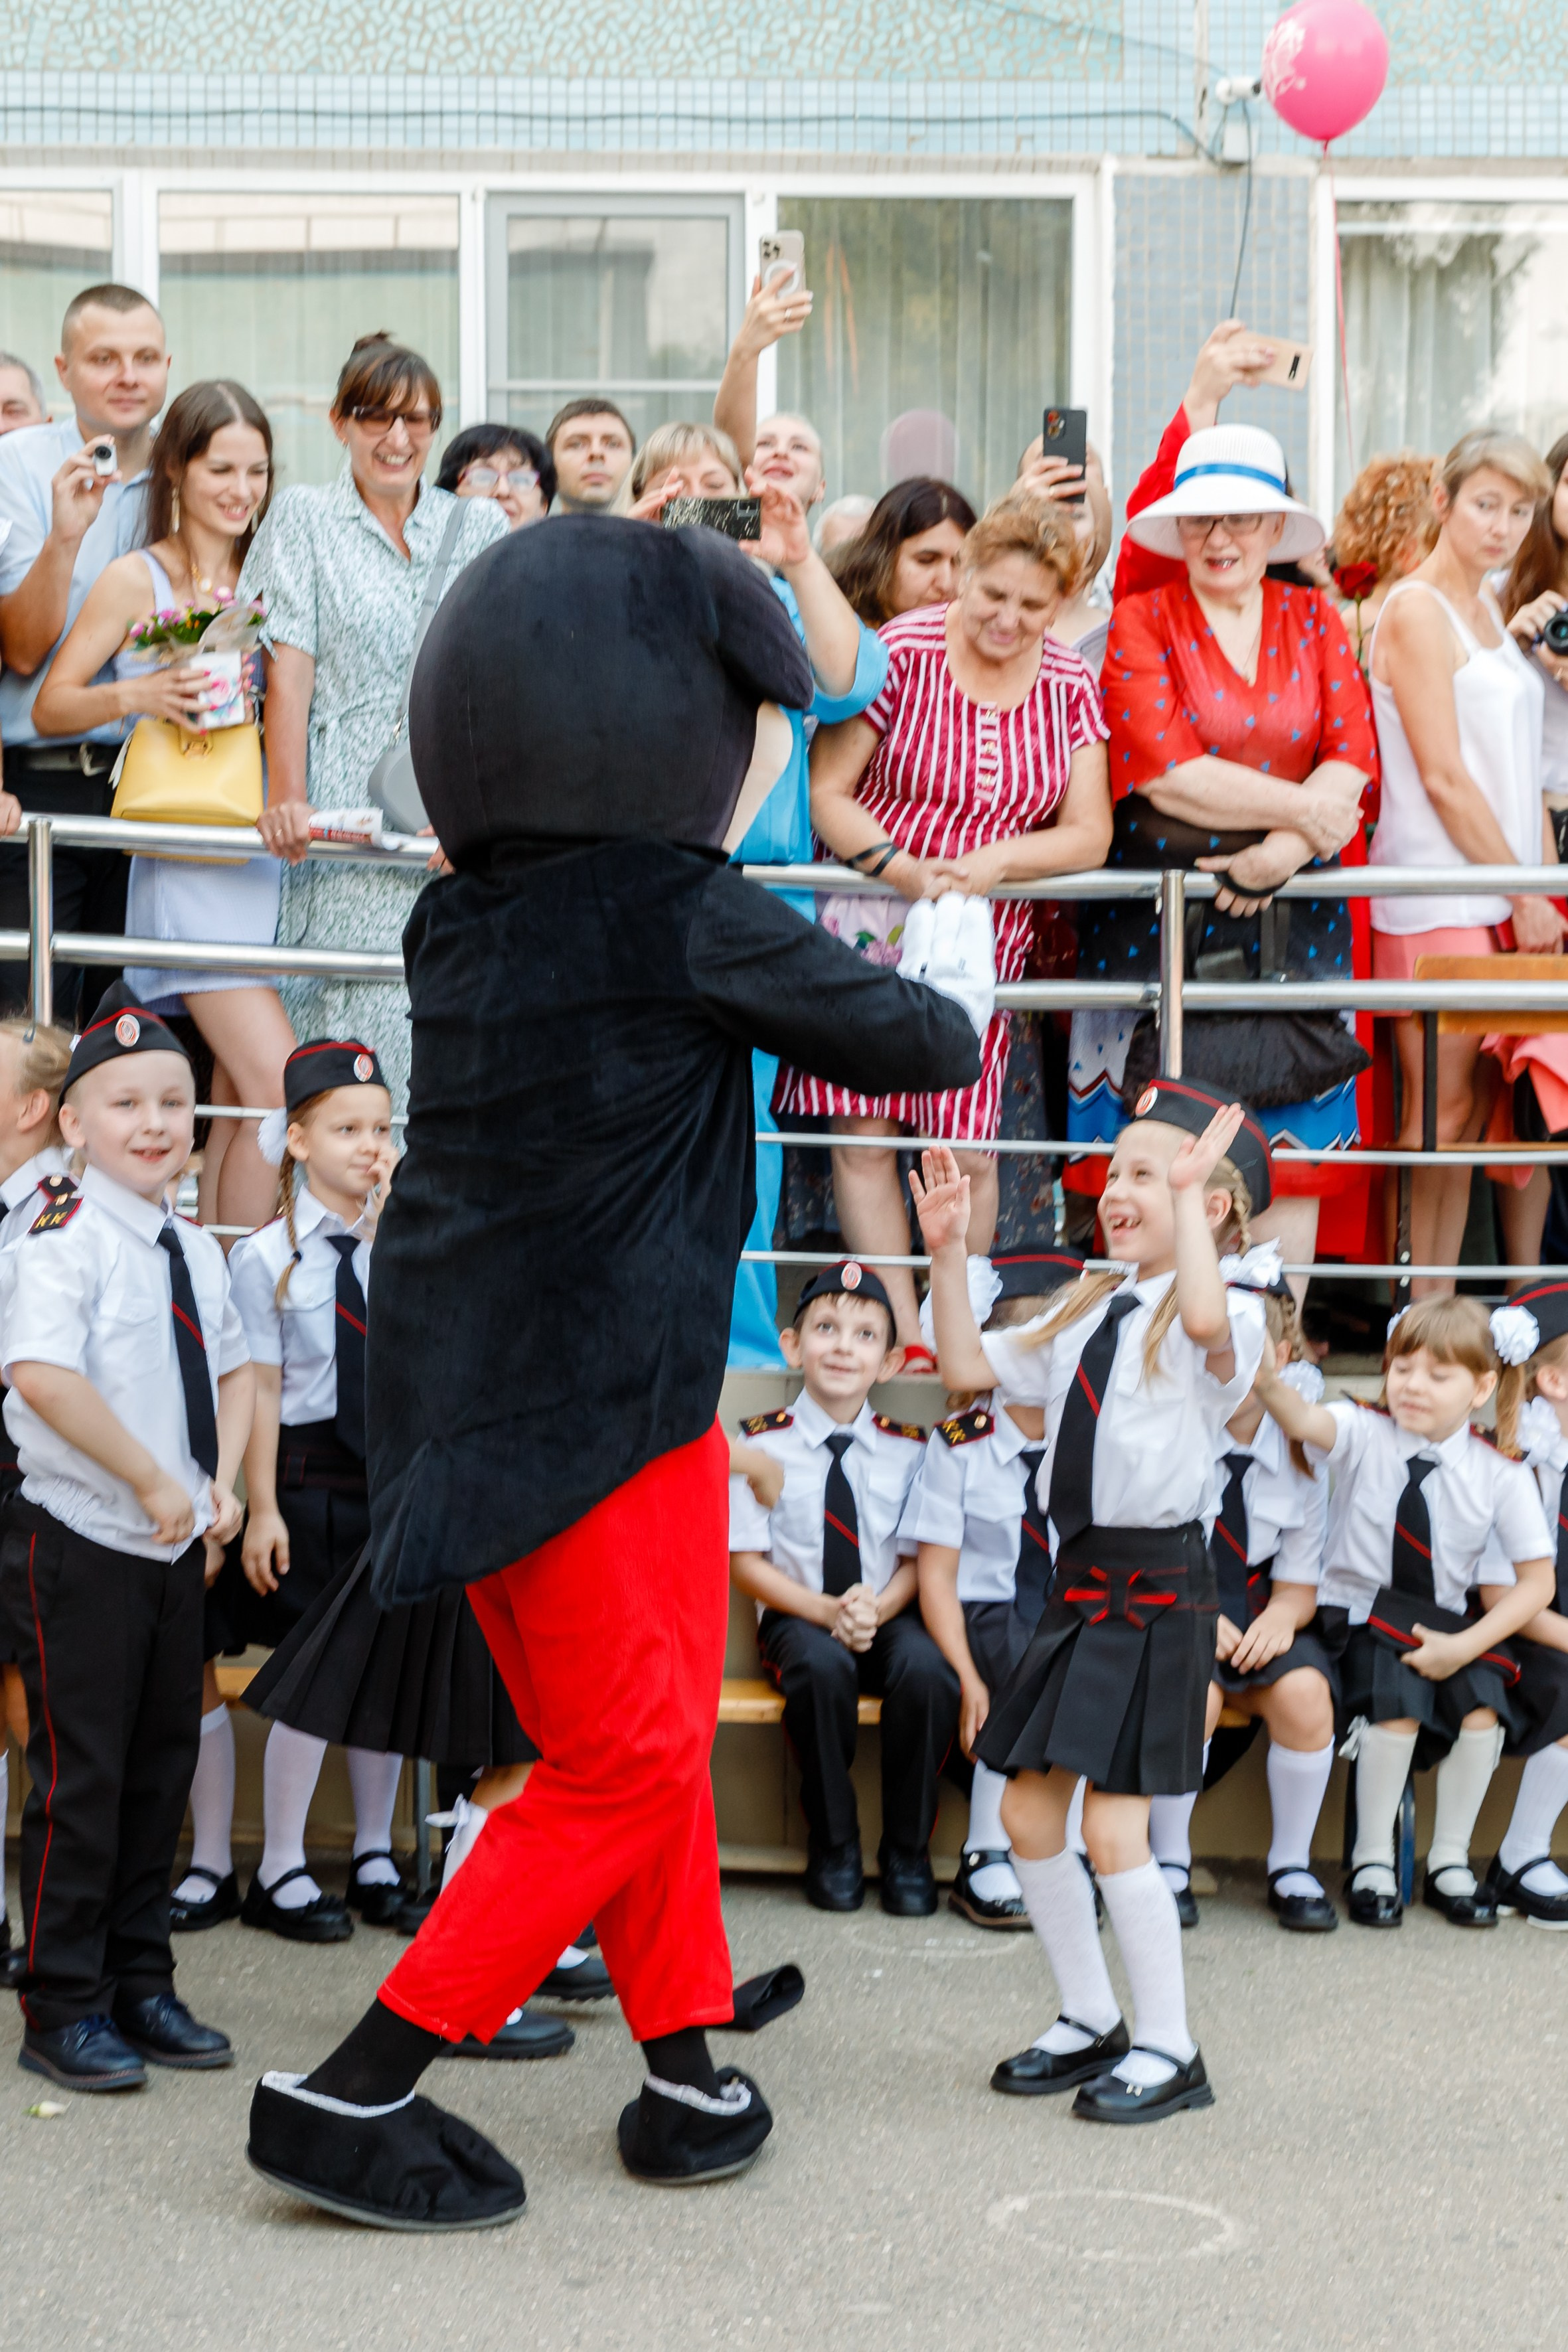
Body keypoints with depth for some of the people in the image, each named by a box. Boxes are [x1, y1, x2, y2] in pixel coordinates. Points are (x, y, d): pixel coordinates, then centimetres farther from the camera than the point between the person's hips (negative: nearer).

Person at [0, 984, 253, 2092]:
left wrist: (224, 1482, 4)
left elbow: (233, 1368, 21)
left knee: (162, 1768, 12)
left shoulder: (199, 1251, 10)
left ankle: (142, 1988, 23)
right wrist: (151, 1481, -23)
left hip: (177, 1545, 8)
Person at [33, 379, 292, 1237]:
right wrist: (134, 695, -18)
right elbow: (50, 708, -1)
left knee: (240, 1104, 5)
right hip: (186, 864, -5)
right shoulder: (137, 579, -1)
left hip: (268, 854, 5)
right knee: (281, 1090, -16)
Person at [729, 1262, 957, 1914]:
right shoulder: (762, 1444, -2)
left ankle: (907, 1854, -12)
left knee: (928, 1670, -32)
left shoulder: (907, 1450, 4)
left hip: (887, 1616, 2)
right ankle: (833, 1848, -15)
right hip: (798, 1616, -1)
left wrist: (876, 1609, -17)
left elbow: (916, 1560, 5)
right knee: (822, 1666, -36)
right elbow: (747, 1564, -3)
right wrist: (826, 1611, -18)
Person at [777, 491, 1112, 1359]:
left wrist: (994, 861, -17)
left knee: (969, 1151, -1)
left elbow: (1088, 835, 1)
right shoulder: (900, 654, -8)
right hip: (872, 923, -2)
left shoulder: (1069, 686, 3)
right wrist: (909, 874, -20)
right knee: (864, 1135, -5)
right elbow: (825, 792, -7)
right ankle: (906, 1340, 0)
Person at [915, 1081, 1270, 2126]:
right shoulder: (1089, 1313, 13)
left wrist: (1189, 1196, -28)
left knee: (1114, 1830, -9)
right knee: (1030, 1814, 10)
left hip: (1159, 1586, -8)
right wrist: (948, 1255, 6)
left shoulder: (1229, 1320, -10)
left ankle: (1169, 2049, 7)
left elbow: (1207, 1321, -36)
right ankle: (1092, 2021, 27)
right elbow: (971, 1366, 16)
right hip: (1080, 1572, 8)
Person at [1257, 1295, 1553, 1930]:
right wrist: (1267, 1379, -55)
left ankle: (1450, 1864, -1)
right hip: (1360, 1613, -2)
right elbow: (1303, 1422, -32)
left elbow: (1537, 1580, -3)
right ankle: (1372, 1862, -7)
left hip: (1447, 1621, 2)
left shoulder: (1501, 1473, -5)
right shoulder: (1363, 1434, -9)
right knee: (1398, 1703, -28)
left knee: (1481, 1704, -24)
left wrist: (1464, 1645, -15)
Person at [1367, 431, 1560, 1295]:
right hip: (1435, 896, -8)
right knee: (1444, 1109, -6)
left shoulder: (1492, 611, 17)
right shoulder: (1416, 610, -9)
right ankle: (1424, 1316, 0)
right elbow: (1444, 777, -13)